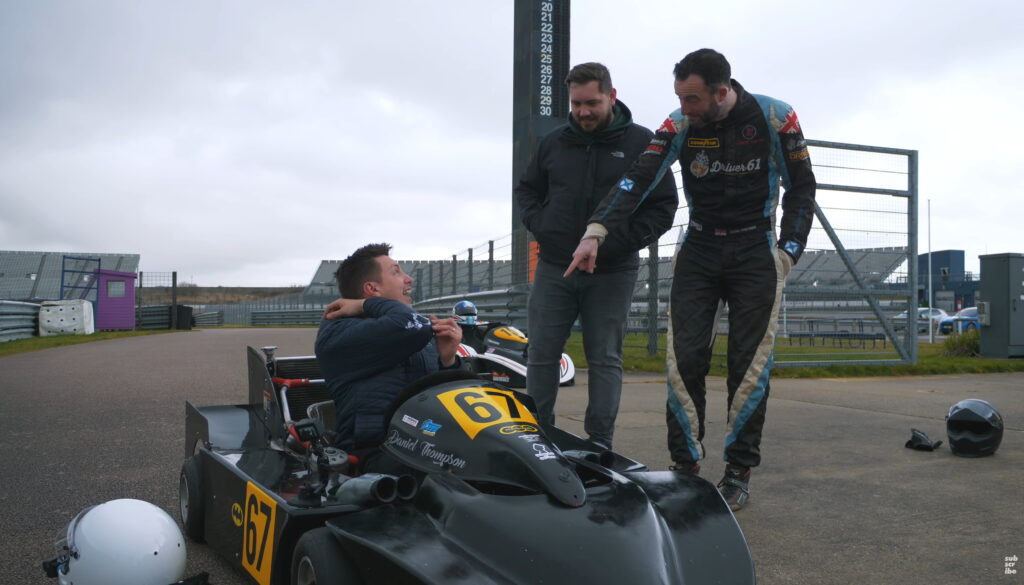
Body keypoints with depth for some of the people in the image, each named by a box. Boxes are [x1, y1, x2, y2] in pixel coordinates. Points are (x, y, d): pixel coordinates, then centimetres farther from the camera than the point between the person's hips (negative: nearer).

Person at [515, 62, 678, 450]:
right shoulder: (554, 143, 9)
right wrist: (539, 225, 2)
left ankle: (600, 443, 7)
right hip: (554, 268, 3)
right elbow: (526, 189, 21)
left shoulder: (641, 142, 0)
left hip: (612, 273, -3)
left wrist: (623, 241, -13)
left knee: (605, 360, 2)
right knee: (541, 355, 4)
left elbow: (664, 206, -1)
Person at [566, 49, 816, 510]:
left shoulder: (775, 118, -9)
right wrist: (595, 231, -28)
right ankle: (685, 464, 6)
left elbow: (801, 187, 0)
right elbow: (636, 179, -16)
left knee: (749, 365, -1)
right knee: (685, 360, -5)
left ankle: (740, 470, 10)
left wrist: (788, 253, -7)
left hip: (756, 252, -1)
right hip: (698, 249, 2)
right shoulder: (679, 125, -6)